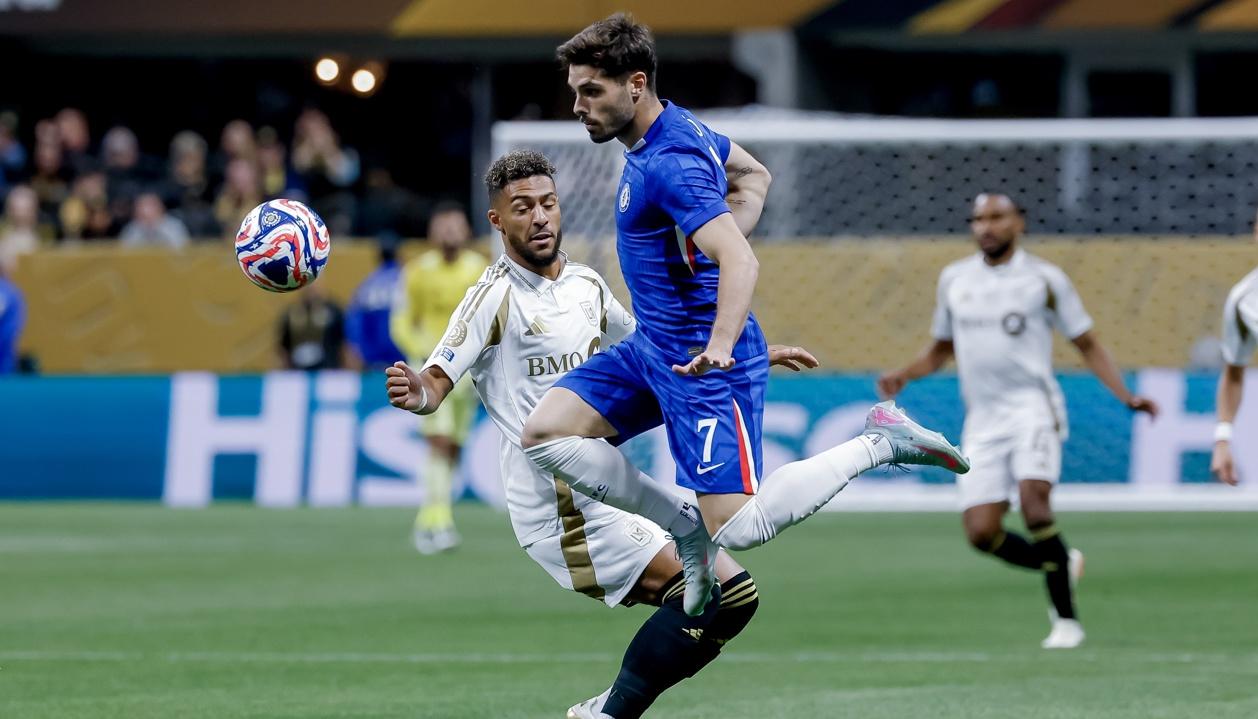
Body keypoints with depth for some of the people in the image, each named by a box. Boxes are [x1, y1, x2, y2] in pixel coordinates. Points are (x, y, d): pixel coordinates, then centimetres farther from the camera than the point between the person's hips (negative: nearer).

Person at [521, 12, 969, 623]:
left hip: (698, 360, -10)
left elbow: (741, 261, -33)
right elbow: (753, 175, 25)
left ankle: (879, 442, 1)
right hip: (650, 344, 10)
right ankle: (687, 530, 10)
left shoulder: (670, 166, -23)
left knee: (737, 530, -13)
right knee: (544, 434, 2)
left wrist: (720, 344, -48)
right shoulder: (679, 125, 7)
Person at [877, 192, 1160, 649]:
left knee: (1033, 503, -26)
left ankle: (1066, 618, -15)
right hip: (982, 419, 4)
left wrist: (1125, 396, -4)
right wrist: (903, 375, 5)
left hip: (1032, 406, -4)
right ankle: (1062, 565, 20)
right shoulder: (954, 280, 14)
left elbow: (1088, 345, 8)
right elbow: (940, 349, 25)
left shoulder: (1045, 280, 3)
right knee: (981, 533, -8)